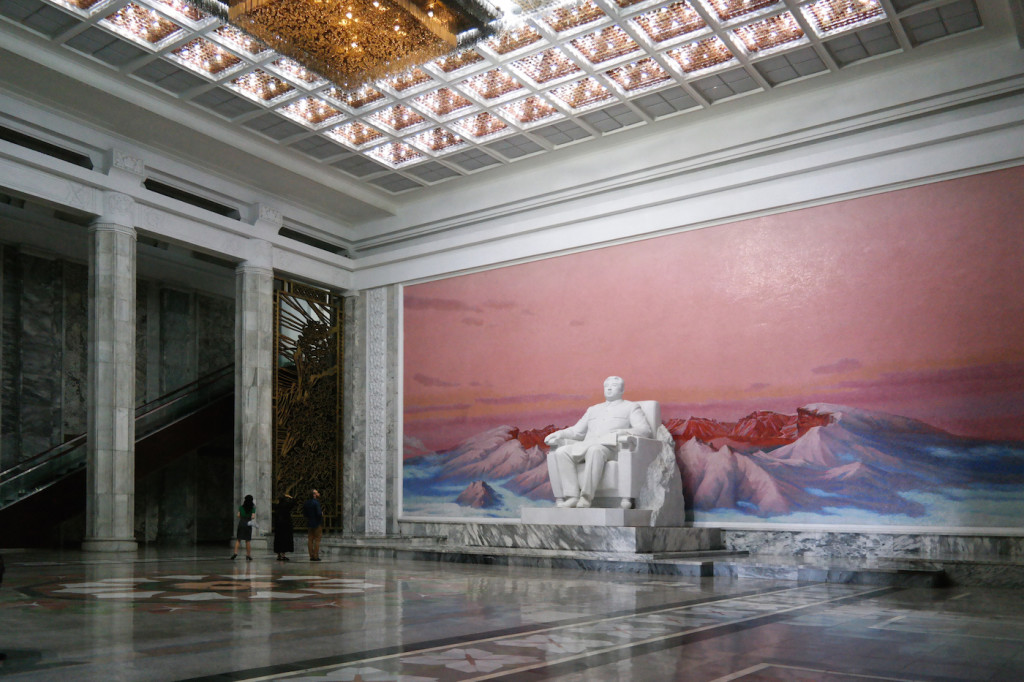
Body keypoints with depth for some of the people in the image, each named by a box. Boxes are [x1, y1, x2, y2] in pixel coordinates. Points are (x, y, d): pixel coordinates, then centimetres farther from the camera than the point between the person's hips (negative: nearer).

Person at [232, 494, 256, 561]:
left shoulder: (241, 507, 3)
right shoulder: (253, 508, -3)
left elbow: (238, 515, 3)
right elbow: (253, 517, -9)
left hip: (241, 523, 1)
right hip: (248, 524, -1)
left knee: (238, 539, 6)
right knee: (248, 541, 5)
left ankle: (235, 552, -10)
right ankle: (248, 555, 6)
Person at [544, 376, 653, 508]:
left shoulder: (631, 407, 21)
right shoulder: (593, 409, 36)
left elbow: (646, 430, 6)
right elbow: (577, 431, 33)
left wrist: (624, 432, -14)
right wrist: (560, 434, 11)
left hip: (610, 446, -5)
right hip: (584, 446, 5)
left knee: (595, 450, -41)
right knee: (561, 452, -26)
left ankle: (586, 497, -43)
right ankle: (572, 496, -33)